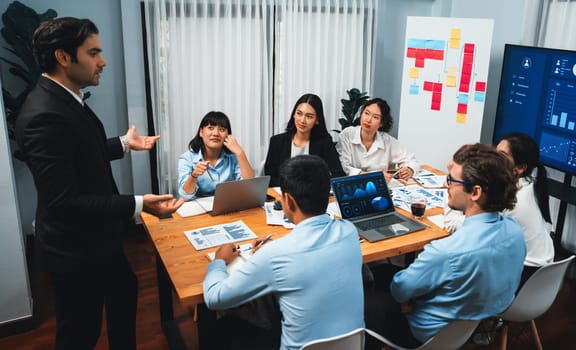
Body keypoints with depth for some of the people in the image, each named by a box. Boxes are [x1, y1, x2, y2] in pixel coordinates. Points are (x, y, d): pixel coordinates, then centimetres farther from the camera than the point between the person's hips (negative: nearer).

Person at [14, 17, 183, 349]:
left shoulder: (65, 98, 2)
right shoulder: (45, 115, -29)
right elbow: (62, 201, -30)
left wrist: (124, 143, 20)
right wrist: (137, 205, -34)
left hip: (94, 237, 10)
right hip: (75, 248, -10)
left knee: (125, 292, 27)